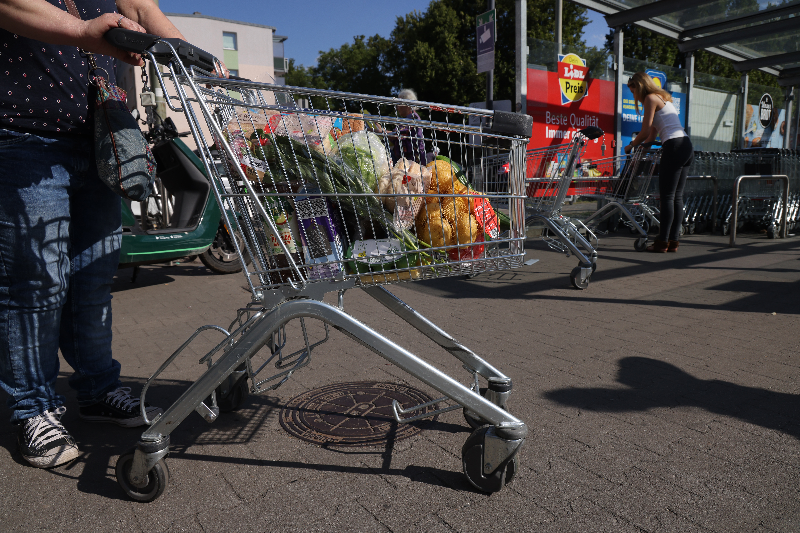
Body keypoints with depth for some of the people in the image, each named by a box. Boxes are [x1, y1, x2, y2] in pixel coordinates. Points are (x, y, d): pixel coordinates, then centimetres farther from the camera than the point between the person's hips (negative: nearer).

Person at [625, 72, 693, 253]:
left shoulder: (651, 98, -3)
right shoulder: (662, 98, 25)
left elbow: (645, 132, -7)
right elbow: (652, 135, 23)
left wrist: (631, 146, 7)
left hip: (674, 147, -9)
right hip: (686, 147, 9)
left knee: (667, 196, -7)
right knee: (677, 196, 8)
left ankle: (663, 242, -4)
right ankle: (673, 241, 11)